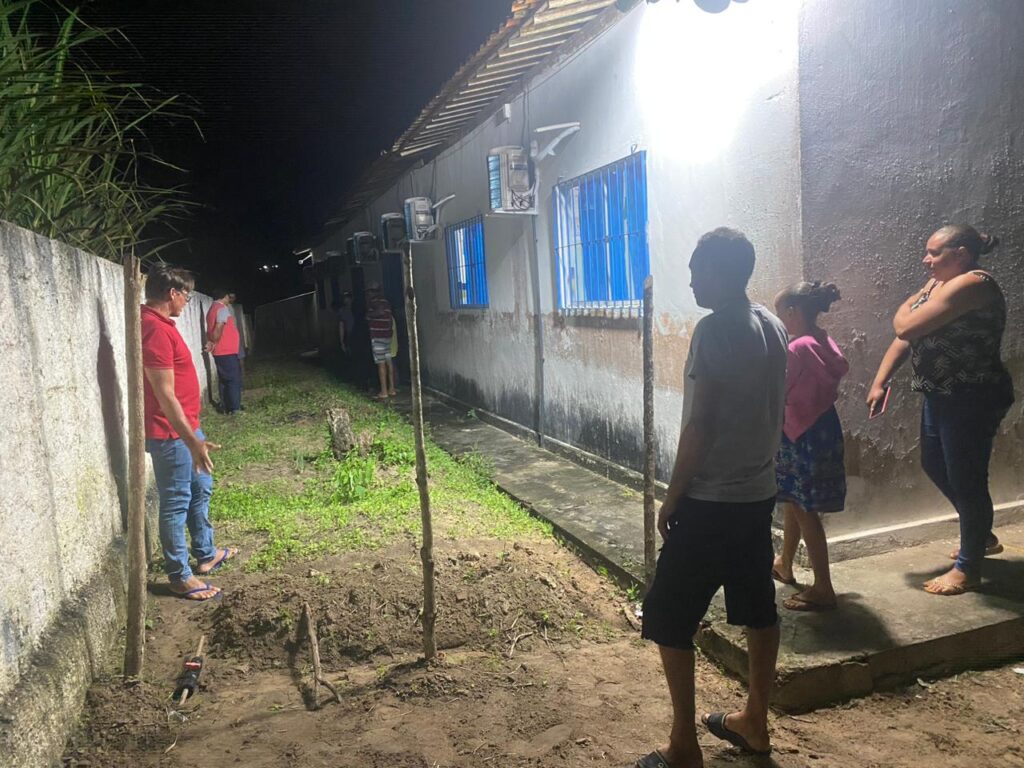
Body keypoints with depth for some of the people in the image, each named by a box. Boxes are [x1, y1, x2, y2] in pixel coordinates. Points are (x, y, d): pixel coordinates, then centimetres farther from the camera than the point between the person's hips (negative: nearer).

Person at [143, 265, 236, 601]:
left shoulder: (159, 323, 9)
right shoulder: (155, 330, -23)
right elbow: (165, 395, -27)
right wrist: (192, 441, -28)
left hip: (186, 426, 10)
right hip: (171, 434, -10)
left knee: (201, 489, 21)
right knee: (176, 502, 1)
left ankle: (206, 554, 36)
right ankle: (180, 576, 14)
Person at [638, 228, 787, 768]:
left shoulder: (714, 329, -18)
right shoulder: (772, 326, 8)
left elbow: (700, 425, -20)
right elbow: (774, 413, 14)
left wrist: (672, 496, -12)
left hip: (710, 500, -9)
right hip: (759, 493, 9)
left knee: (668, 619, 2)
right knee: (758, 610, 18)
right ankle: (755, 721, 33)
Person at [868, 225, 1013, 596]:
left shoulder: (970, 285, -21)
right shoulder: (939, 283, 11)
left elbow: (905, 327, -24)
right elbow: (905, 338, 8)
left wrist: (905, 307, -1)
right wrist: (880, 382, 0)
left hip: (972, 400, -10)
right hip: (942, 395, 10)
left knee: (965, 479, 2)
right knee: (935, 466, 22)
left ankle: (968, 567, 19)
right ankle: (982, 537, 42)